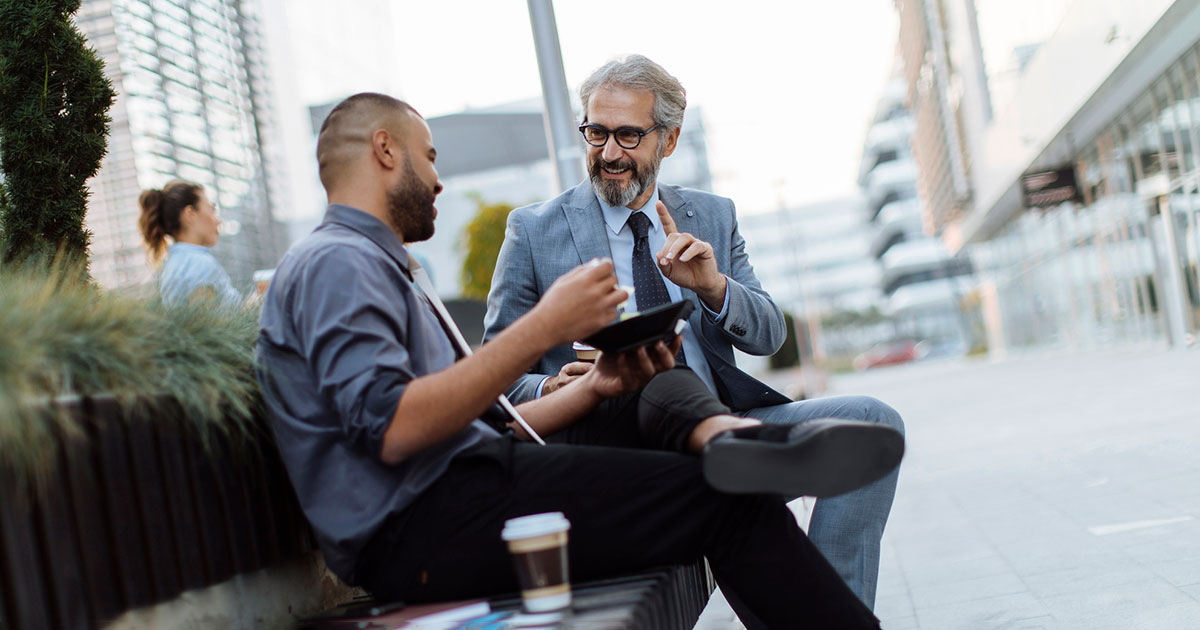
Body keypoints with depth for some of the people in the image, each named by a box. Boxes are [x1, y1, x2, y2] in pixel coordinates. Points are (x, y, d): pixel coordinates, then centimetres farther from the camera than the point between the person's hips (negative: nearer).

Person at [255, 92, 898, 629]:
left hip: (459, 494, 10)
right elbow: (391, 427, -23)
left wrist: (593, 387, 9)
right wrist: (544, 327, -20)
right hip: (416, 531, -10)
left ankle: (728, 437, -26)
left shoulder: (380, 267, 28)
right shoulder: (335, 262, -6)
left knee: (661, 383, 6)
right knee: (730, 502, -15)